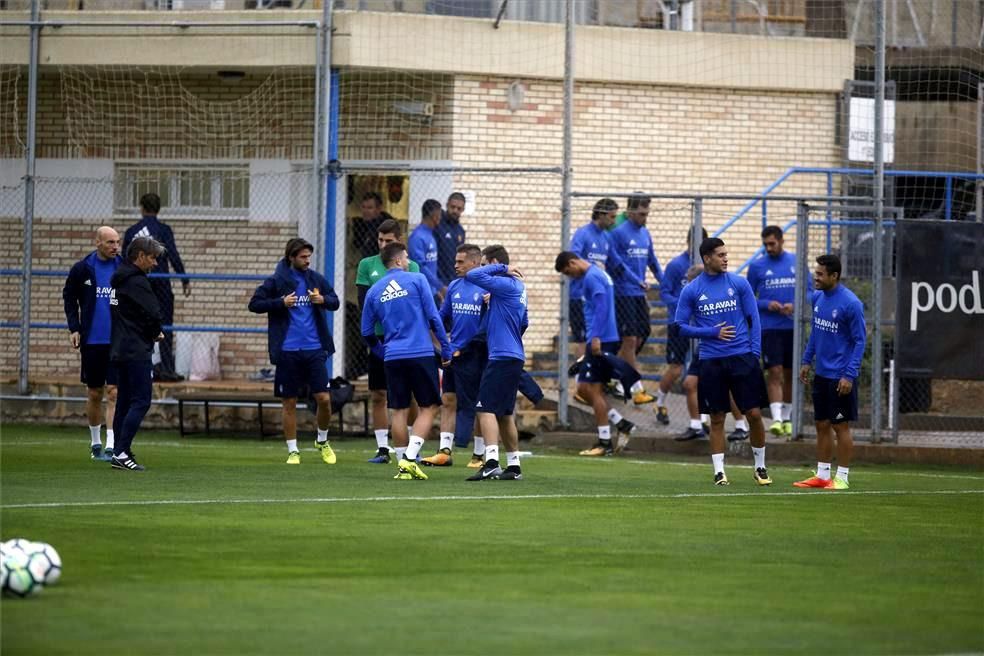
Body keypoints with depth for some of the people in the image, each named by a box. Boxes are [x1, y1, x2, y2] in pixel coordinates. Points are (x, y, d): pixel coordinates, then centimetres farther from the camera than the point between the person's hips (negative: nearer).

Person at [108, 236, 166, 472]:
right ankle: (121, 452, -16)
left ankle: (120, 451, 13)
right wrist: (157, 332, 2)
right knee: (141, 402, -10)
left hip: (120, 351, 10)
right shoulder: (136, 282, -14)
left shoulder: (119, 279, 16)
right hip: (137, 351, -10)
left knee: (124, 402, 12)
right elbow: (152, 313, -19)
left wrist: (153, 331, 6)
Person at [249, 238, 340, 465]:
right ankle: (292, 451, 13)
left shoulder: (316, 279, 6)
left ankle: (322, 441, 21)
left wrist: (322, 300, -9)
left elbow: (335, 302, 13)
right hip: (287, 351, -2)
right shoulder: (277, 281, -3)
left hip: (314, 349, 2)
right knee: (289, 403, 3)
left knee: (324, 399, -3)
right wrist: (281, 303, -15)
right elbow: (254, 304, -3)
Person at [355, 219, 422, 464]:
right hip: (378, 338, 1)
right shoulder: (367, 265, 7)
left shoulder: (411, 267, 4)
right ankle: (382, 448, 8)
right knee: (378, 395, 3)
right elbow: (364, 303, 2)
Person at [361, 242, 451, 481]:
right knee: (428, 407, 3)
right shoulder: (417, 280, -1)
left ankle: (403, 465, 7)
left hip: (393, 357, 4)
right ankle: (410, 458, -11)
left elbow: (367, 332, 14)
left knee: (400, 411, 9)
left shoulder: (373, 291, 9)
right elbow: (433, 318, -3)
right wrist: (446, 349, 5)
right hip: (421, 354, -3)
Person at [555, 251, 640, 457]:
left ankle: (604, 443, 0)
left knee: (592, 389, -4)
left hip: (600, 341, -10)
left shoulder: (591, 277, -12)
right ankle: (621, 424, 12)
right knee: (584, 388, 12)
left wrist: (596, 337, -26)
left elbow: (601, 306, -22)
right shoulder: (599, 274, 19)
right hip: (601, 341, 10)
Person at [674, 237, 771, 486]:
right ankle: (719, 470, 9)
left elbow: (754, 320, 6)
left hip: (742, 357, 0)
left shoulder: (739, 284, 4)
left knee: (754, 414, -1)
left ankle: (760, 466, 14)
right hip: (711, 362, 0)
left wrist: (754, 353, -4)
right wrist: (713, 333, -9)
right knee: (717, 418, 3)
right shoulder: (691, 290, 2)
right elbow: (681, 326, 3)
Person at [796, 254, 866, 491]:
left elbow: (859, 341, -14)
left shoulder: (850, 304, -16)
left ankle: (842, 477, 6)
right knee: (822, 425, 11)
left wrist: (849, 375, -19)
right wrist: (806, 361, 15)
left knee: (841, 426, -1)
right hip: (821, 374, 7)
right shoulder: (818, 298, 6)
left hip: (840, 377, -7)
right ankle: (822, 475, 18)